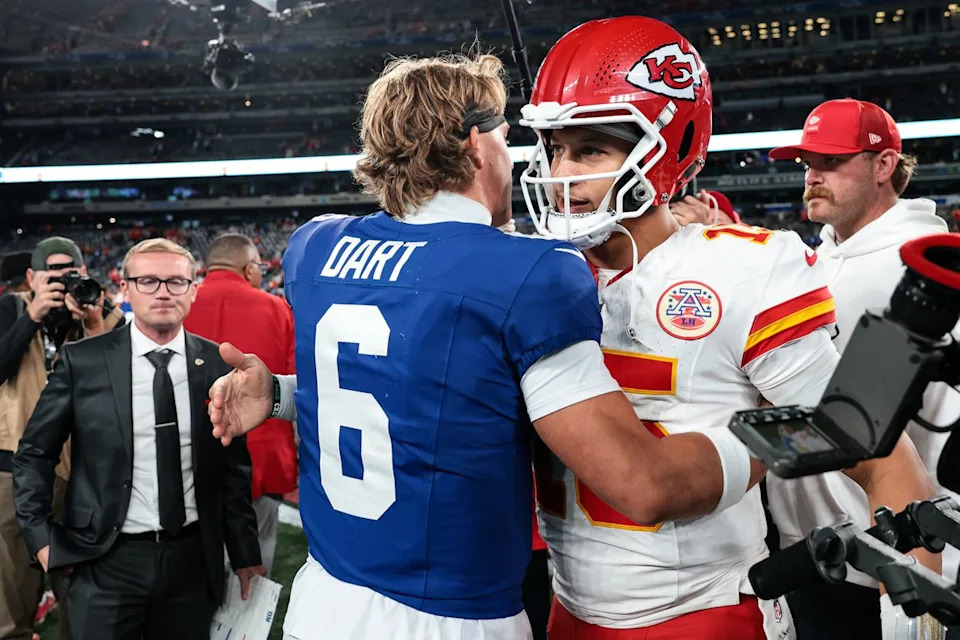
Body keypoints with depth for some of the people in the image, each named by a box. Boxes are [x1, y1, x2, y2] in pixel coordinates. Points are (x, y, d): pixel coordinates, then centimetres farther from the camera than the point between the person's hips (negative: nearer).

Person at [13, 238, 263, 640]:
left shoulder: (218, 365, -1)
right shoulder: (82, 361, -5)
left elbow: (234, 466, 4)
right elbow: (34, 454, 4)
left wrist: (244, 554, 6)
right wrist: (40, 537, -2)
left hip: (193, 558, 2)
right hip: (107, 561, -1)